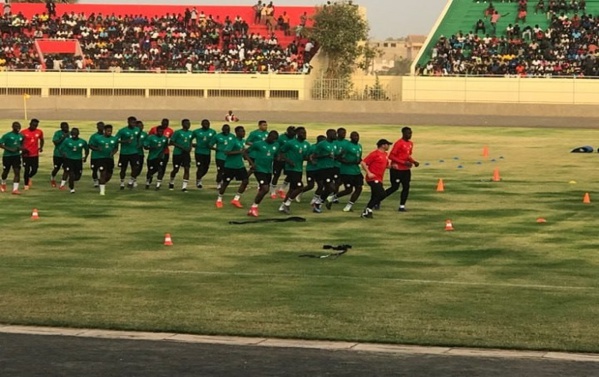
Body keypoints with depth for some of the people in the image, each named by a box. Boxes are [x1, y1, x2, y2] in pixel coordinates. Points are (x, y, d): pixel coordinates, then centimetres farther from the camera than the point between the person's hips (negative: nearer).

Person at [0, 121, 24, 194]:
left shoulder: (21, 136, 4)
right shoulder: (7, 135, -12)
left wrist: (21, 148, -4)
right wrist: (9, 149, -24)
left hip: (16, 156, 3)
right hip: (7, 156, -3)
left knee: (17, 172, -11)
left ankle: (15, 189, -12)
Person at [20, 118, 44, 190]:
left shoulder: (39, 132, 2)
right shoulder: (23, 132, -8)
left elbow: (41, 140, 19)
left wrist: (41, 147, 1)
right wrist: (23, 149, -17)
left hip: (35, 154, 3)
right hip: (26, 154, -3)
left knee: (34, 170, 1)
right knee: (27, 169, -1)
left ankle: (29, 177, 34)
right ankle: (26, 184, 17)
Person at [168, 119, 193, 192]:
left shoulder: (190, 133, 8)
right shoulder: (178, 132, -9)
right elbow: (171, 142, -10)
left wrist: (190, 148, 1)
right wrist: (181, 147, -19)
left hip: (186, 154, 4)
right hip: (177, 153, -4)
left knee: (187, 169, -9)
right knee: (175, 169, 6)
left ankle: (184, 186, -8)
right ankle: (171, 182, 33)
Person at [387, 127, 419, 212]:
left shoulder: (410, 143, 10)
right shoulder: (399, 143, -16)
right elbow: (391, 156, -18)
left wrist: (414, 161, 2)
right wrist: (404, 162, -23)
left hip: (406, 170, 8)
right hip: (397, 169, -7)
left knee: (406, 187, -1)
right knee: (395, 187, -3)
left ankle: (402, 206, 2)